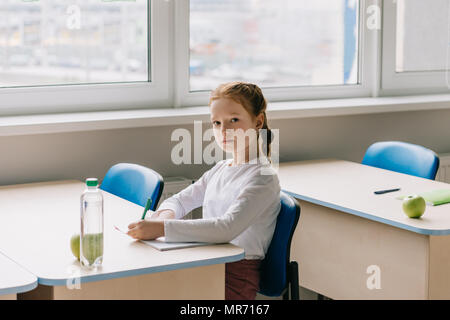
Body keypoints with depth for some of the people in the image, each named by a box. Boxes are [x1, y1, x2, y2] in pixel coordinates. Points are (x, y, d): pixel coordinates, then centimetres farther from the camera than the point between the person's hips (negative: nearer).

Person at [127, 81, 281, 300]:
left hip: (235, 278, -7)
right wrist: (166, 214, -6)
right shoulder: (219, 170, 14)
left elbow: (228, 227, -27)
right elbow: (179, 200, 21)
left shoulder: (263, 177, -13)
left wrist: (163, 228, -33)